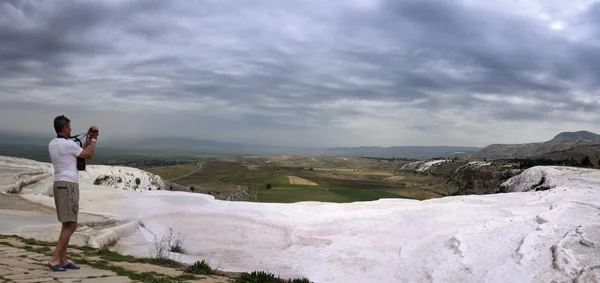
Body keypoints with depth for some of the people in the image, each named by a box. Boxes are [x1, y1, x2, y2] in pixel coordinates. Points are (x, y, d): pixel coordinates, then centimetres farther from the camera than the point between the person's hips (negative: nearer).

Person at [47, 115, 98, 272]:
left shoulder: (52, 144, 13)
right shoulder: (69, 144, -14)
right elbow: (88, 155, -2)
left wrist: (86, 143, 24)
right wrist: (94, 140, 10)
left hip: (60, 185, 10)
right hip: (68, 186, -10)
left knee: (67, 225, 13)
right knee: (71, 225, -9)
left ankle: (63, 260, 15)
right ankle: (55, 259, -10)